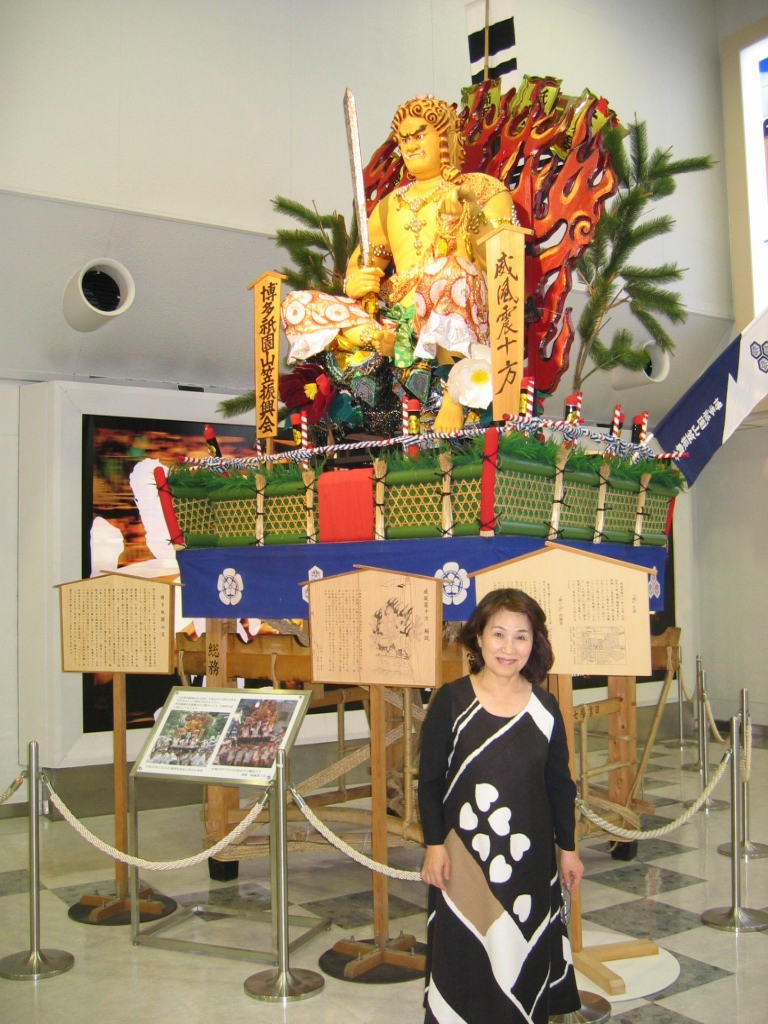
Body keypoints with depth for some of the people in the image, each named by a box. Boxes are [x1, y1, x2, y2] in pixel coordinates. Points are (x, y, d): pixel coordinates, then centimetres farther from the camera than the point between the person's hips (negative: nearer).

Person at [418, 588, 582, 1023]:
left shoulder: (545, 706, 0)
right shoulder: (452, 701, -8)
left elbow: (560, 783, 7)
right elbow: (430, 780, -5)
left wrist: (568, 848, 10)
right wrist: (434, 845, -8)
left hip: (530, 856, 3)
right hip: (464, 855, -2)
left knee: (526, 953, 13)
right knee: (466, 955, 6)